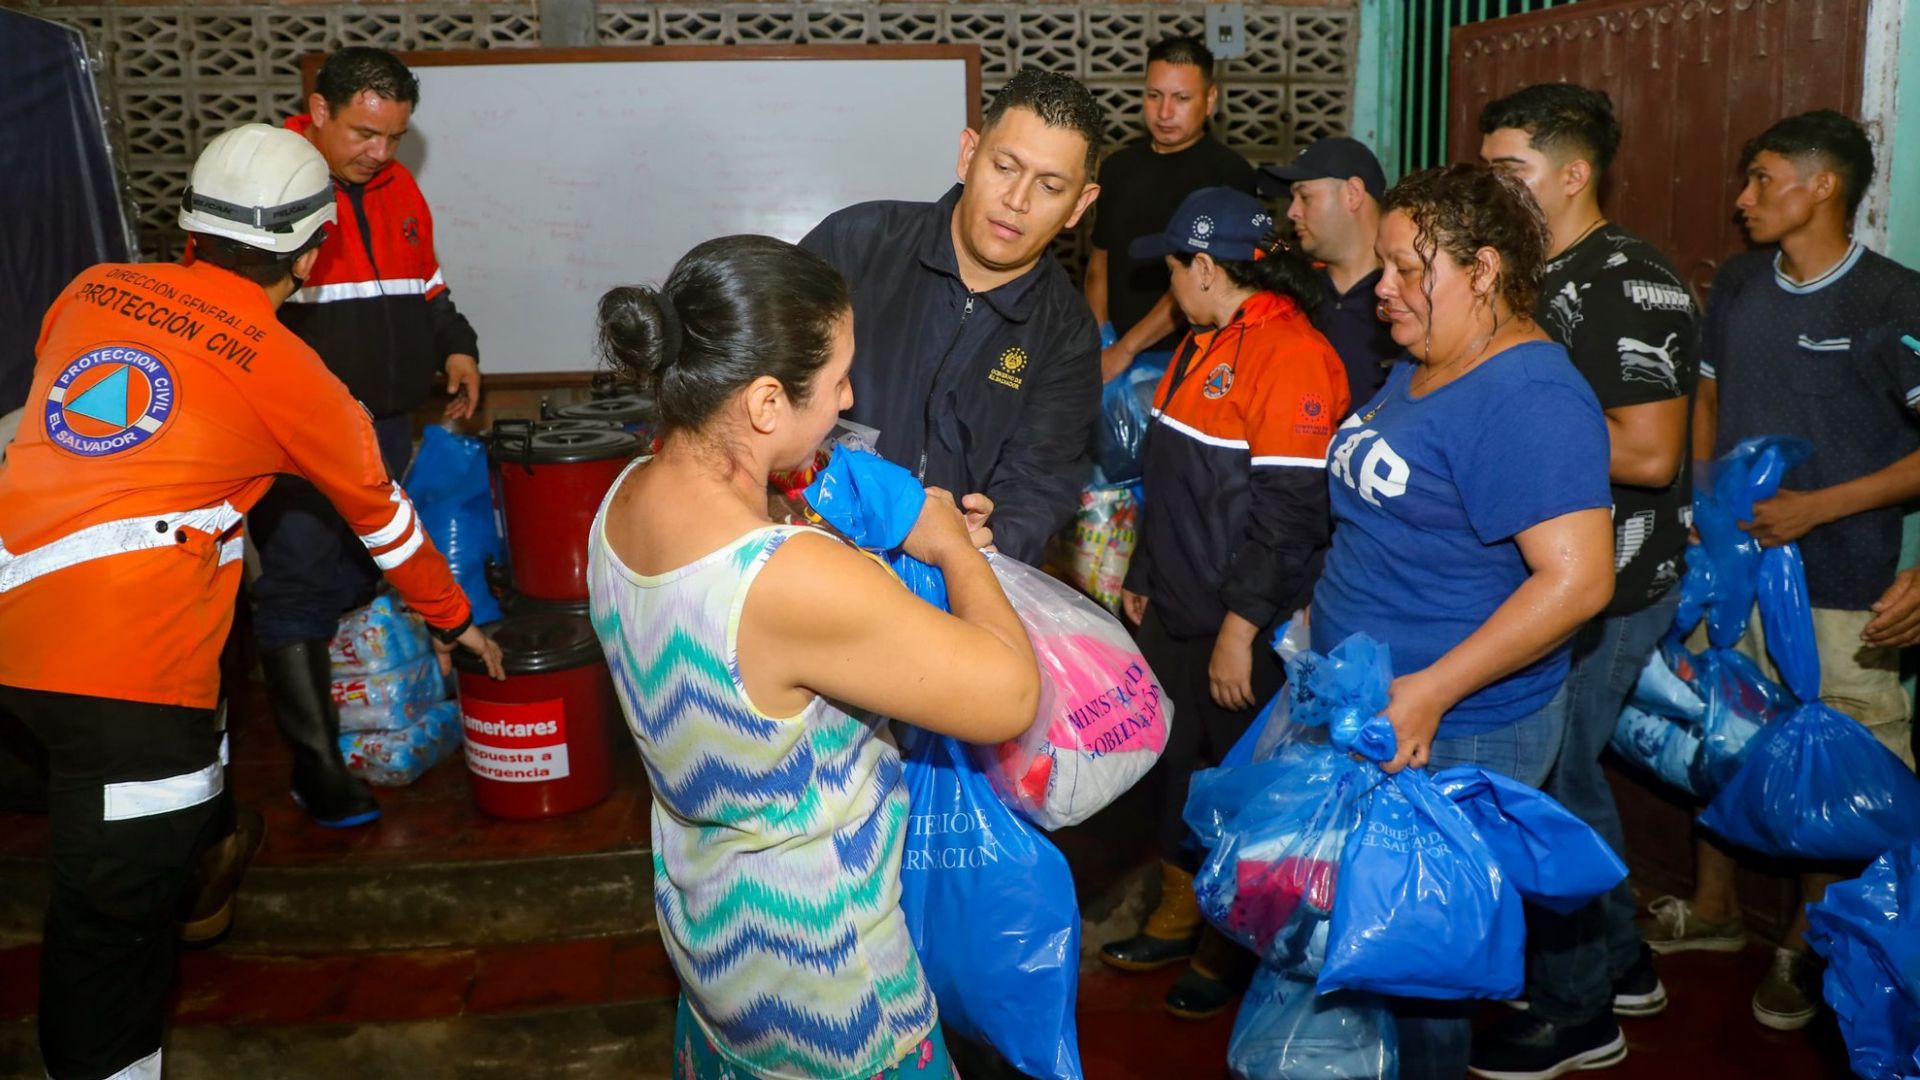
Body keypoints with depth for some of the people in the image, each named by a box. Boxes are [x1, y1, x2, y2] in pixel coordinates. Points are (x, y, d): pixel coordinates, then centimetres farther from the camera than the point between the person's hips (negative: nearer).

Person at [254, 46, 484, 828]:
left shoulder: (397, 187, 12)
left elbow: (426, 286, 24)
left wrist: (453, 346, 10)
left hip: (387, 425, 7)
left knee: (368, 583, 15)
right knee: (300, 592, -5)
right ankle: (317, 771, 2)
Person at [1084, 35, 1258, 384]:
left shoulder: (1230, 174, -9)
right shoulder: (1118, 166, 8)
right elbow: (1100, 259, 12)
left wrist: (1126, 348, -19)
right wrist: (1098, 341, -3)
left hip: (1186, 356, -4)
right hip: (1115, 352, 4)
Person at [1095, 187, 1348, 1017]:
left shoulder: (1292, 356, -19)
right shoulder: (1203, 344, 12)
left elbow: (1289, 511, -24)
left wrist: (1241, 627, -23)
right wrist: (1143, 577, 20)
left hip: (1245, 635, -9)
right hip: (1177, 618, 9)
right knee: (1178, 765, 19)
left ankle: (1233, 946, 28)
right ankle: (1178, 917, 38)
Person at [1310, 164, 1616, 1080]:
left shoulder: (1530, 399, -21)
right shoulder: (1418, 369, 10)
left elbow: (1577, 580, -27)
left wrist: (1431, 691, -26)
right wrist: (1326, 612, 14)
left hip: (1451, 737, -9)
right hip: (1362, 709, 9)